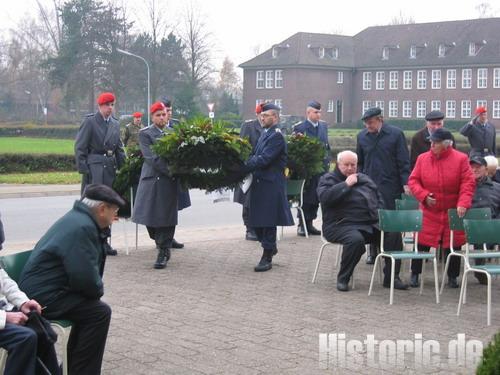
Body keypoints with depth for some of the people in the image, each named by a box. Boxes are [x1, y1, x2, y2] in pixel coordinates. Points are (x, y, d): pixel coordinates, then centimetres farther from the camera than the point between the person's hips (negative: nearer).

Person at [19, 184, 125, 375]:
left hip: (40, 289, 11)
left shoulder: (79, 218, 12)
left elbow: (87, 267, 20)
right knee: (99, 312, -14)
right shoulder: (81, 228, -21)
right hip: (43, 296, -11)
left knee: (90, 306, 22)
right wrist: (99, 290, -7)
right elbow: (85, 278, -25)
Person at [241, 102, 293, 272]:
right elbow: (256, 156, 15)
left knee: (268, 221, -1)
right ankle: (270, 247, 32)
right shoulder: (265, 134, 15)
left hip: (271, 184, -8)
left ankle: (267, 258, 7)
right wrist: (245, 165, -1)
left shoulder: (277, 136, -13)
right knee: (255, 220, 12)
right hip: (259, 182, 8)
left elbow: (264, 159, -21)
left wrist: (243, 168, -20)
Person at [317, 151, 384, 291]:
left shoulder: (364, 179, 24)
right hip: (342, 225, -5)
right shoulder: (328, 179, 6)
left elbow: (379, 199, 29)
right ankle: (343, 279, -18)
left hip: (371, 224, 6)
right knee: (356, 239, -37)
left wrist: (380, 216, 11)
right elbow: (325, 197, -14)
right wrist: (346, 184, -12)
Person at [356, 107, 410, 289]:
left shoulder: (396, 134, -2)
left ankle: (392, 275, -4)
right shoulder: (362, 136, 9)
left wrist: (405, 183, -10)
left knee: (393, 230, -5)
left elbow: (404, 162, -2)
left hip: (390, 190, -3)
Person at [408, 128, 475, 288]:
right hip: (429, 213, 1)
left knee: (452, 246, 4)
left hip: (453, 213, -1)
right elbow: (413, 181, 4)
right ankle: (415, 275, 14)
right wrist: (424, 196, -12)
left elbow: (468, 183, -8)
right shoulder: (423, 158, 2)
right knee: (421, 244, 0)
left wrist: (463, 203, -20)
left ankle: (452, 277, 19)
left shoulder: (460, 159, -5)